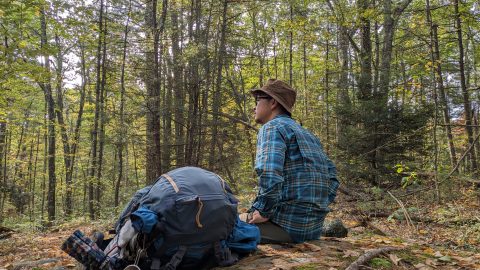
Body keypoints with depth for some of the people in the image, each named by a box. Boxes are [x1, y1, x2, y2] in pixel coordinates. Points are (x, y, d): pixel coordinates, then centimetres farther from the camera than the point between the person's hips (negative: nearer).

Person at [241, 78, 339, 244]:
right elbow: (332, 177, 18)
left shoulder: (272, 127, -7)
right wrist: (316, 210, 15)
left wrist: (262, 213, -13)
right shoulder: (308, 135, 18)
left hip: (288, 224, -8)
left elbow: (270, 176, -24)